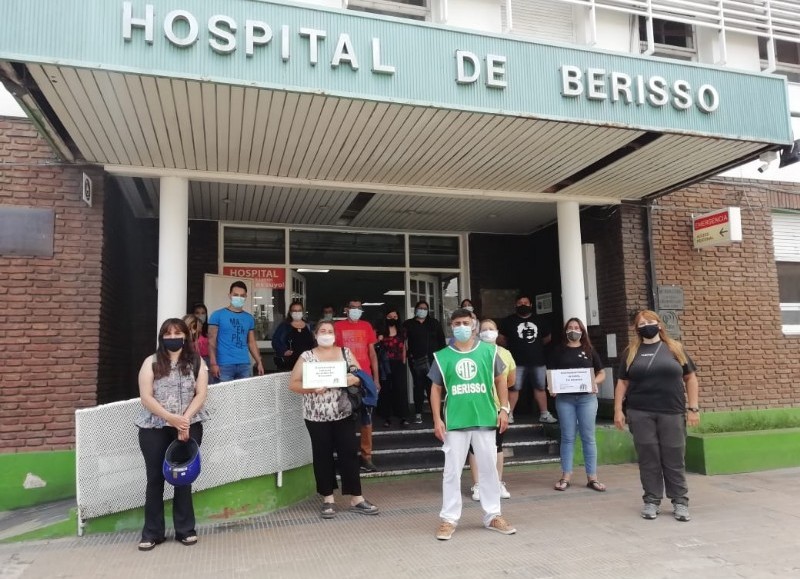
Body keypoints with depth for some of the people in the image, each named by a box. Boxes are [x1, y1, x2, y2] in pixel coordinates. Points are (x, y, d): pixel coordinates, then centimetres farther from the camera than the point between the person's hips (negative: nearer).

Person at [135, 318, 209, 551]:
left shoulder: (196, 362, 5)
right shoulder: (151, 362, 3)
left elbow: (201, 394, -2)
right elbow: (146, 397, -5)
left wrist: (184, 420, -15)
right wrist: (171, 418, -16)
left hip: (188, 426, 0)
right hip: (154, 428, 0)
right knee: (155, 478, 4)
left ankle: (185, 529, 15)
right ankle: (152, 533, 15)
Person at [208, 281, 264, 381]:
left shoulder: (249, 318, 13)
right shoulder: (218, 315, 0)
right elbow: (211, 341, -4)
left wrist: (259, 362, 7)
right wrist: (213, 364, -14)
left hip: (245, 365, 4)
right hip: (224, 365, -4)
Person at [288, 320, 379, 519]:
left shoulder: (345, 352, 6)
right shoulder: (306, 357, -1)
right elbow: (293, 384, -3)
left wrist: (354, 379, -16)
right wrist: (312, 388, -20)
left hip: (343, 414, 2)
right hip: (317, 416, -1)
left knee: (349, 453, 3)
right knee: (323, 456, 6)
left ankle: (356, 499, 12)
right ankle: (328, 500, 19)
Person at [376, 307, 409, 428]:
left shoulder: (401, 332, 11)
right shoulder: (381, 332, 2)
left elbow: (403, 348, 15)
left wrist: (403, 362, 10)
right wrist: (378, 341, -12)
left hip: (398, 364, 2)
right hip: (385, 364, -2)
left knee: (401, 389, -2)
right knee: (386, 390, 2)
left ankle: (403, 417, 2)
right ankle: (387, 417, 9)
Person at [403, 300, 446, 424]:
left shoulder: (434, 323, 10)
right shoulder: (408, 324, 8)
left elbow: (441, 340, 7)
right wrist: (408, 353, -7)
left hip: (432, 359, 0)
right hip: (416, 360, 0)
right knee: (418, 386, 3)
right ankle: (418, 414, 7)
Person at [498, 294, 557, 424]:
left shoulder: (539, 320, 11)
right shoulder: (509, 320, 1)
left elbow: (547, 338, 22)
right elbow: (500, 339, 2)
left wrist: (535, 344, 13)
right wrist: (513, 346, 3)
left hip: (538, 361, 4)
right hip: (517, 362, -3)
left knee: (540, 388, 10)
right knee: (514, 388, -4)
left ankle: (544, 414, 20)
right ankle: (509, 414, 2)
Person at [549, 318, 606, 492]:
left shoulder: (589, 350, 9)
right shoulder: (558, 350, 7)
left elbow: (601, 373, 12)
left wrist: (595, 382, -8)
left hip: (587, 397, 1)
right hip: (564, 398, 0)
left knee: (588, 437, 3)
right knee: (567, 437, 3)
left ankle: (592, 477, 9)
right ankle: (566, 476, 9)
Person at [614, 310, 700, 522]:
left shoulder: (675, 348, 8)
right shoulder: (632, 352, 9)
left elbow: (690, 378, 8)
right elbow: (622, 382, 9)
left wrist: (693, 408, 1)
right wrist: (618, 410, 1)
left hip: (672, 413, 0)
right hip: (640, 414, 1)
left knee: (674, 459, 4)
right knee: (648, 459, 4)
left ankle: (680, 502, 16)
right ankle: (652, 501, 15)